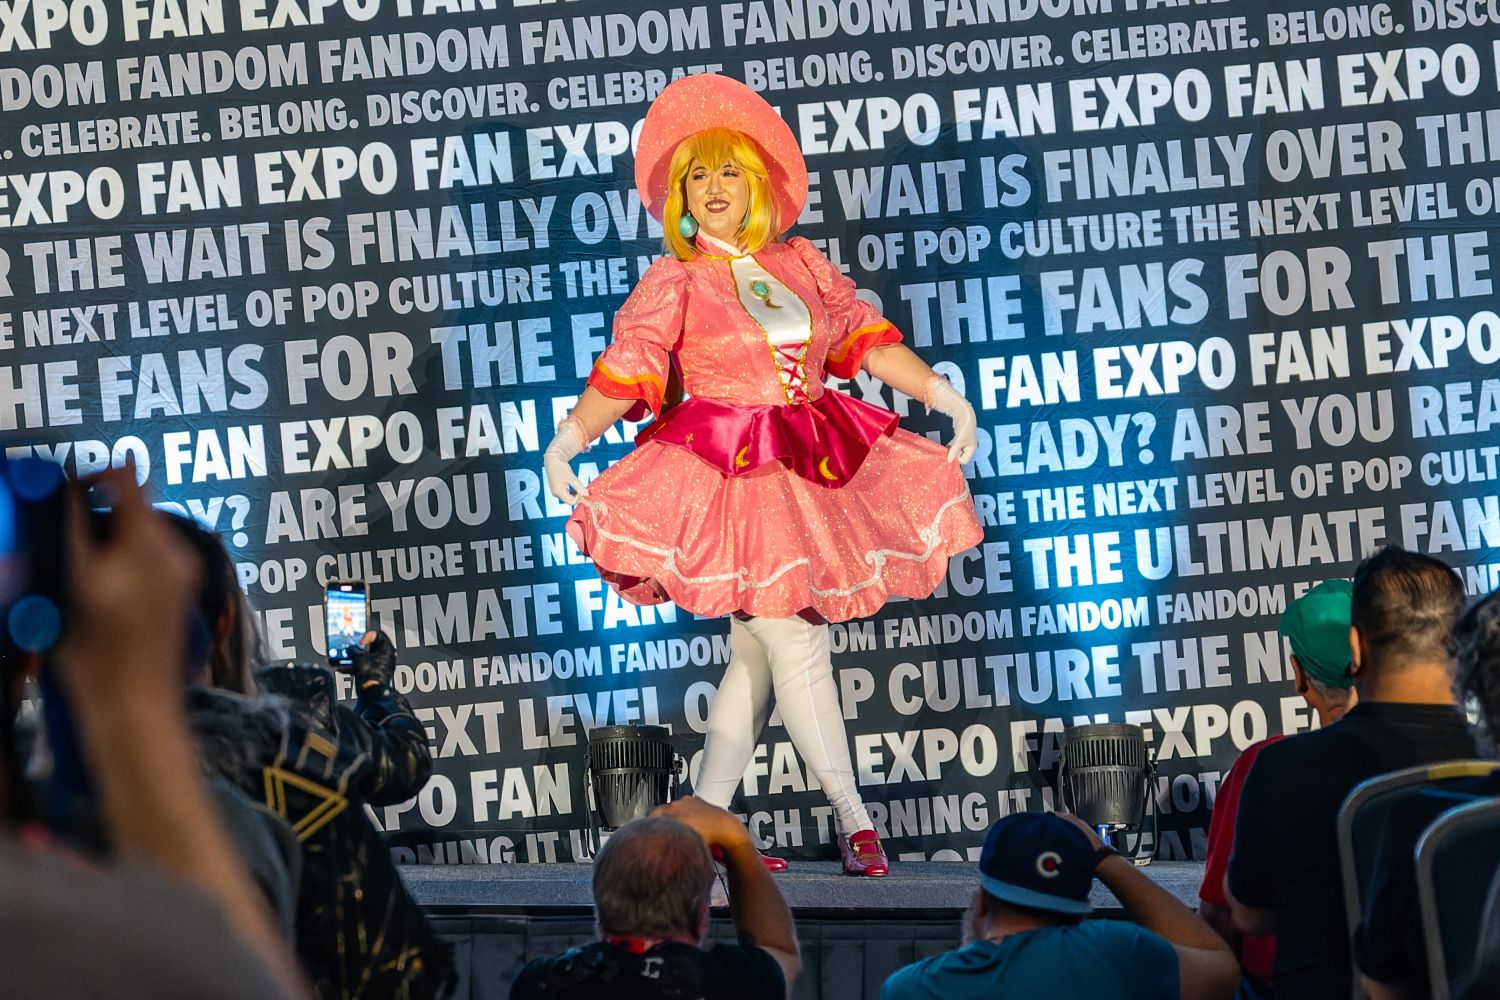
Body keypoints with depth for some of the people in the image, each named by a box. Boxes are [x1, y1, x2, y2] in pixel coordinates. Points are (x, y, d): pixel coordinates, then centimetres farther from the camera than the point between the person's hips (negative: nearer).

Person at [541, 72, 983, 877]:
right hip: (728, 476, -5)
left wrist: (943, 395, 8)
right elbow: (625, 371, -9)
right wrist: (568, 439, -20)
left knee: (757, 650, 6)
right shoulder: (674, 282, -1)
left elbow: (865, 336, 13)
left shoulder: (801, 264, 11)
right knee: (795, 639, -11)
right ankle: (851, 815, -3)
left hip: (809, 472, 5)